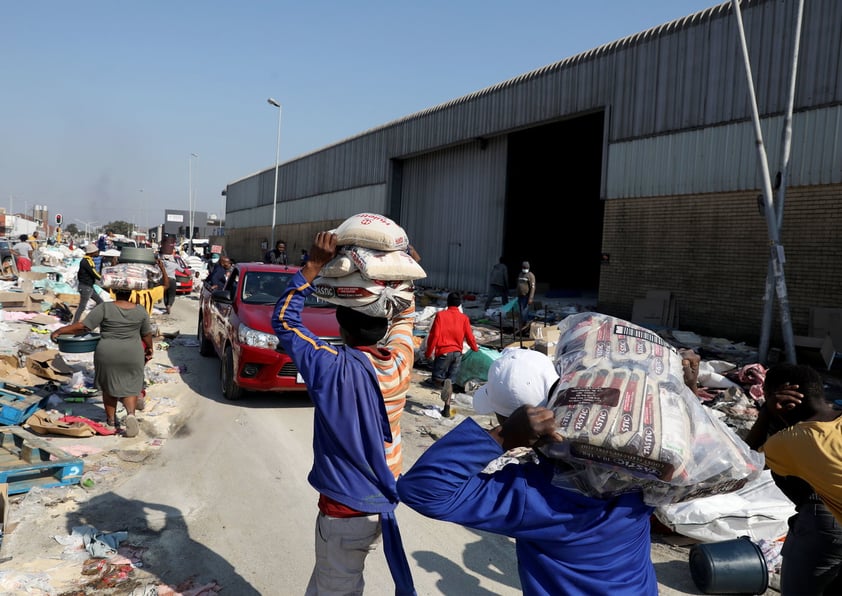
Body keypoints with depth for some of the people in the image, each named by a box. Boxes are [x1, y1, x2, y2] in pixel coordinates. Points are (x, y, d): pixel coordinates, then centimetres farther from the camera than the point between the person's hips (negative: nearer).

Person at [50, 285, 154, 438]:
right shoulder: (140, 311, -1)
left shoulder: (104, 308, -10)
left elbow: (83, 327, -13)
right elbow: (147, 334, 10)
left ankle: (111, 420, 24)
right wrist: (149, 348, 27)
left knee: (109, 386, 16)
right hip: (132, 354, 1)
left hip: (107, 353, -1)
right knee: (130, 387, 9)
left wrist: (59, 331, -4)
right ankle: (131, 413, -15)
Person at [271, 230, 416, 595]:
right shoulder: (400, 360, -11)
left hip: (345, 509, -5)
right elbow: (405, 313, 10)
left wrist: (314, 265, -15)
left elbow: (283, 320, -12)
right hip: (386, 499, 6)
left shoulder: (334, 369, -25)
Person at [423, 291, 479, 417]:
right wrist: (475, 348, 27)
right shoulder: (464, 318, 2)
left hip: (443, 352, -3)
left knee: (436, 380, 6)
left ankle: (444, 383, -29)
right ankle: (447, 409, 6)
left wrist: (428, 352, 2)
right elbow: (469, 336, 7)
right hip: (457, 353, 3)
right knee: (450, 382, 13)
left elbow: (434, 335, -8)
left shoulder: (440, 315, -5)